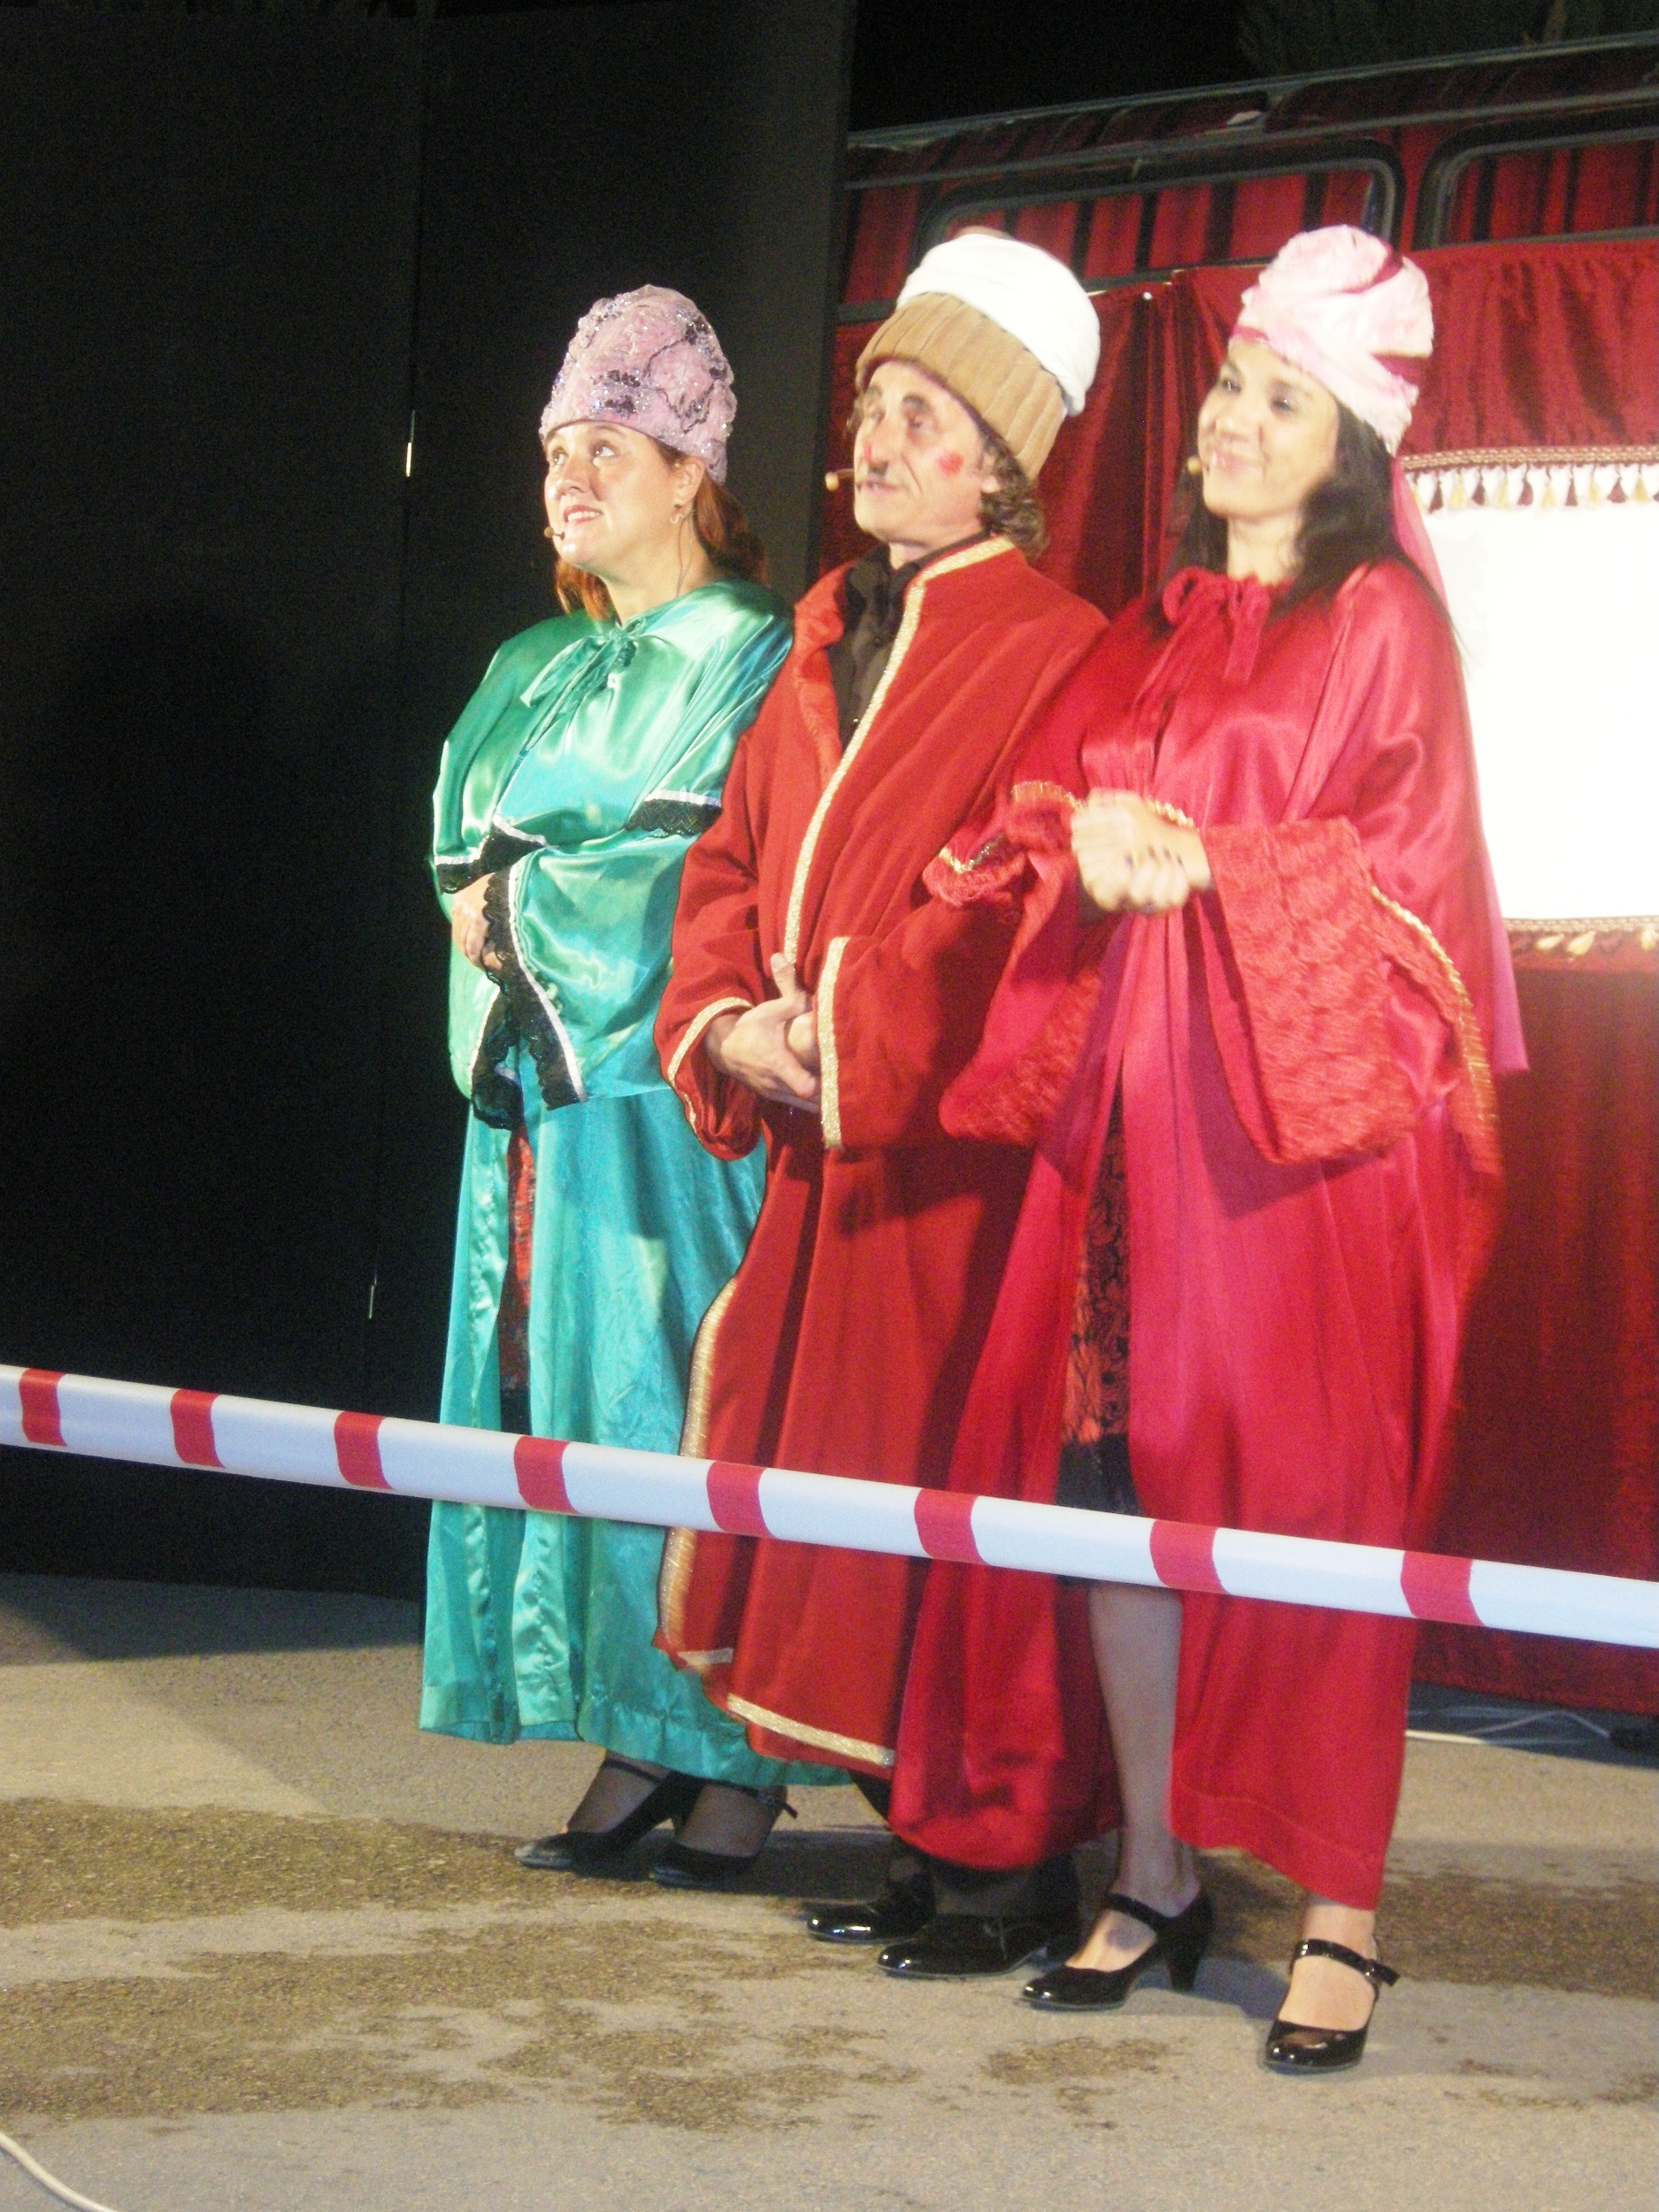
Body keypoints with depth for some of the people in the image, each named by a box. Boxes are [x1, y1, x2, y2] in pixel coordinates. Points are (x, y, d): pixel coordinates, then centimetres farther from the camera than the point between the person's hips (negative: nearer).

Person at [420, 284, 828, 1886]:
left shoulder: (749, 658, -2)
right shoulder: (535, 670, 21)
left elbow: (714, 857, -12)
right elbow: (464, 835, 15)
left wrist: (523, 892, -6)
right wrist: (508, 897, -6)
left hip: (671, 1093, -7)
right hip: (541, 1089, 7)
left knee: (678, 1400, -9)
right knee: (557, 1394, 3)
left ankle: (735, 1760, -4)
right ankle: (632, 1751, 7)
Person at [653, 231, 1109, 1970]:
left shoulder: (1051, 656, -8)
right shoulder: (826, 642, 17)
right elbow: (730, 864, 17)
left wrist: (841, 1027, -16)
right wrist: (727, 1021, -1)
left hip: (956, 1151, -8)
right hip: (815, 1149, 8)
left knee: (947, 1490, -7)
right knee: (819, 1481, 9)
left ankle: (1022, 1869, 2)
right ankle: (922, 1843, 20)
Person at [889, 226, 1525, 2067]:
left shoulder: (1380, 625, 3)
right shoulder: (1150, 638, 20)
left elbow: (1407, 873, -5)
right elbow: (1033, 828, 16)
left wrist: (1205, 873, -14)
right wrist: (1092, 862, -6)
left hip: (1299, 1121, -6)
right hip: (1128, 1116, 6)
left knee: (1300, 1504, -9)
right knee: (1111, 1484, 1)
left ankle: (1341, 1916, -4)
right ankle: (1156, 1879, 10)